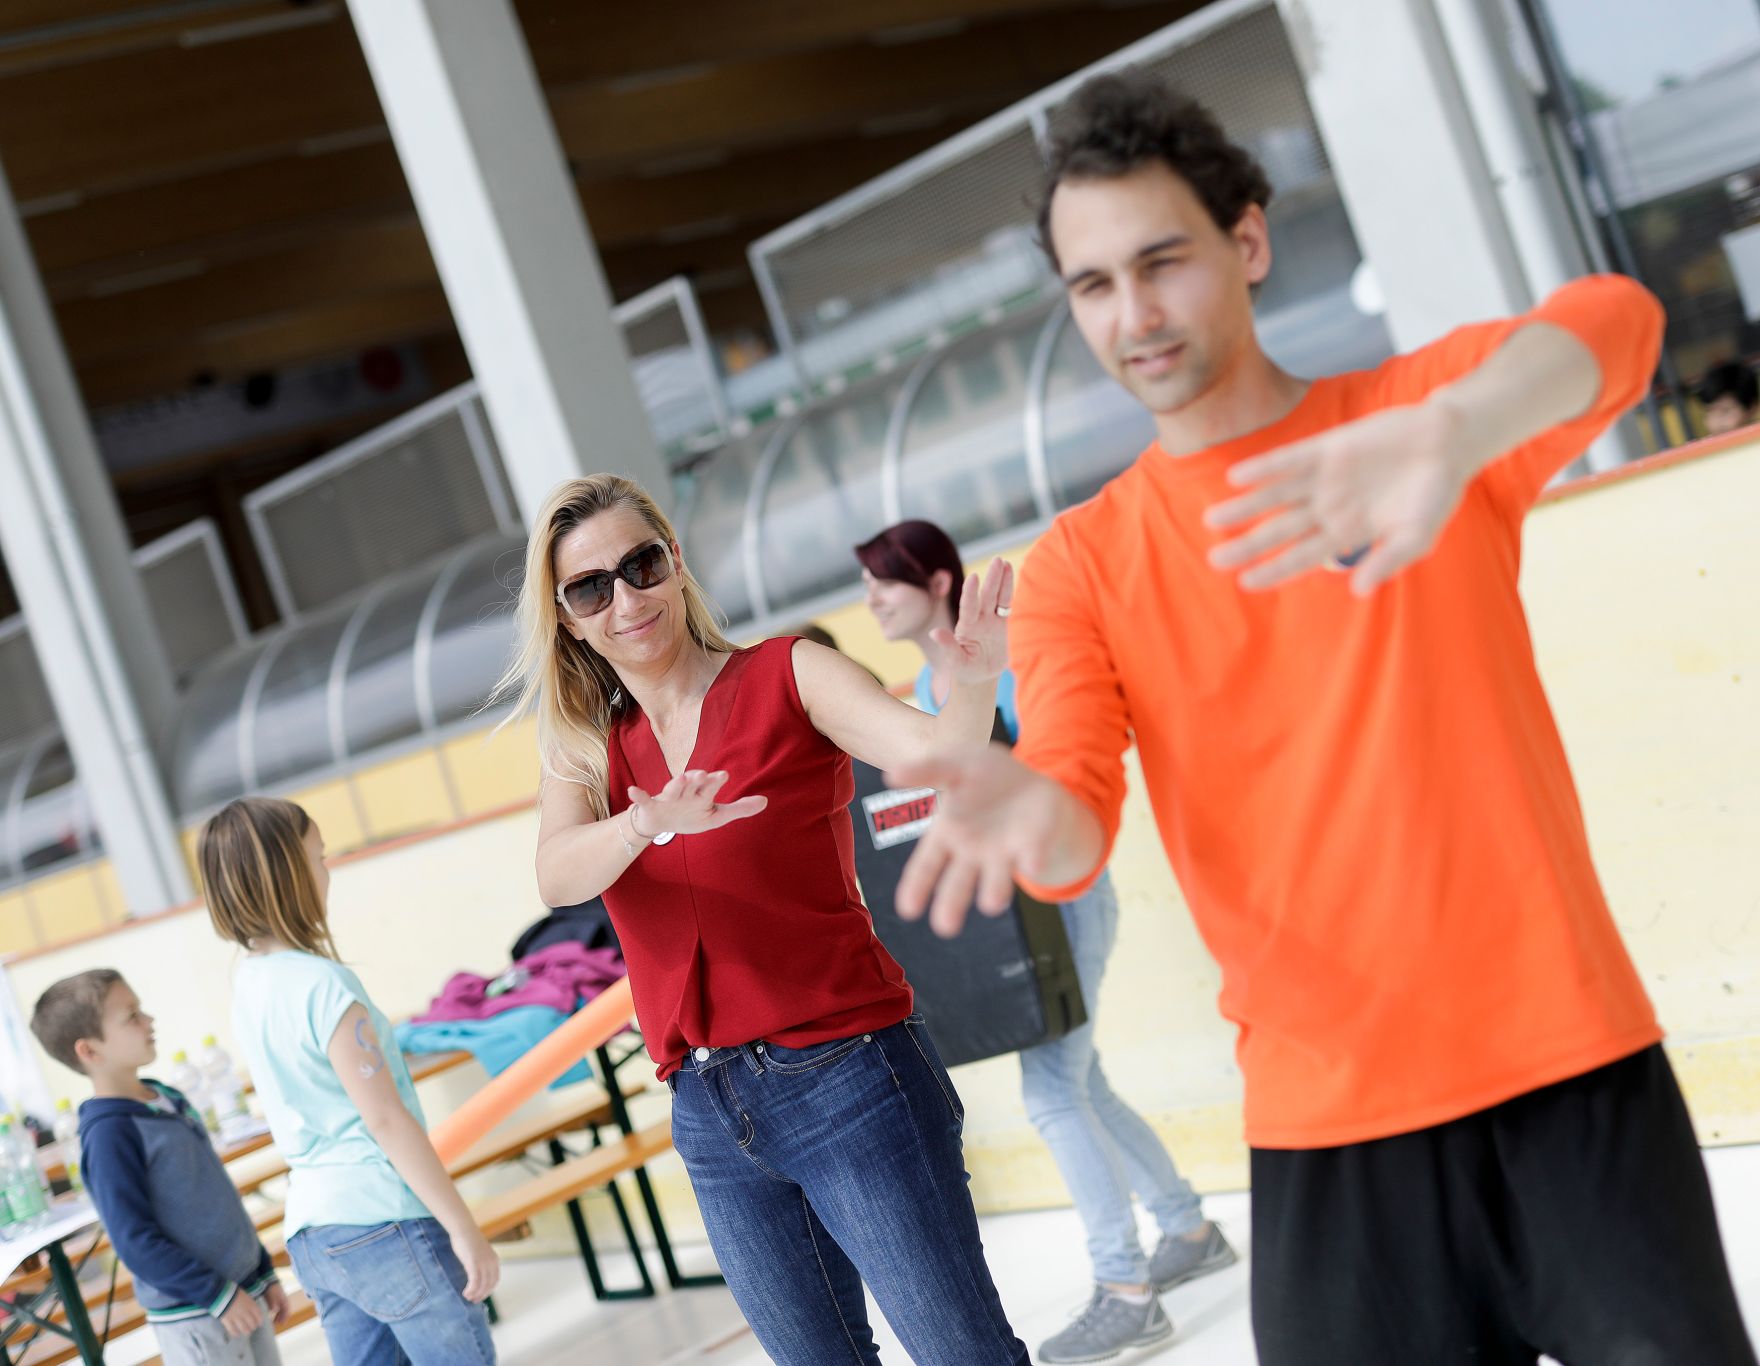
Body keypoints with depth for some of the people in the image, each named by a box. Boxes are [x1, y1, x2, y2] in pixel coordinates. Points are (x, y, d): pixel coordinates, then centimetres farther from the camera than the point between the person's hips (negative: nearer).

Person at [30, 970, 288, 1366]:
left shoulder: (170, 1098, 8)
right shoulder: (108, 1133, -17)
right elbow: (135, 1241, -18)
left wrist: (264, 1273, 18)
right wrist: (217, 1295, -17)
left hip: (245, 1290, 8)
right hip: (194, 1315, -7)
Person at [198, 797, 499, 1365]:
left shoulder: (247, 983, 7)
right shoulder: (323, 985, -17)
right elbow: (386, 1119, -16)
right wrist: (463, 1229, -13)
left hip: (313, 1234, 8)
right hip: (385, 1224, -8)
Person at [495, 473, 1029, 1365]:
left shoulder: (785, 678, -2)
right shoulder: (585, 749, 9)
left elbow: (929, 750, -18)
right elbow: (557, 875, -10)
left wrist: (972, 686, -40)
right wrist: (649, 825, -32)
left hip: (848, 1080, -5)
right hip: (708, 1115, 5)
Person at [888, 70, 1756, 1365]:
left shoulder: (1424, 401, 1)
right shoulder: (1077, 566, 4)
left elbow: (1614, 322, -21)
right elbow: (1076, 824, -9)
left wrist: (1443, 437, -42)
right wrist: (1031, 814, -33)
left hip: (1568, 1061, -1)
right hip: (1325, 1122, 1)